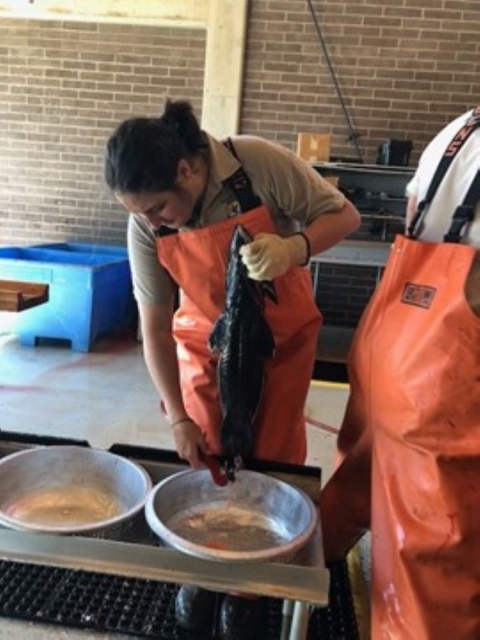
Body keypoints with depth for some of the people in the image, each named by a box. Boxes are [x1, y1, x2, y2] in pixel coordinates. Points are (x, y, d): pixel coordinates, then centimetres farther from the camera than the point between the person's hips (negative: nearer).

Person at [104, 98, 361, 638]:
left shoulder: (259, 164, -26)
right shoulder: (145, 225, -18)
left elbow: (343, 215, -16)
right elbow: (154, 324, -13)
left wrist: (294, 248, -38)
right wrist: (177, 417, -15)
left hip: (284, 335, -1)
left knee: (271, 463, 6)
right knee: (206, 463, 4)